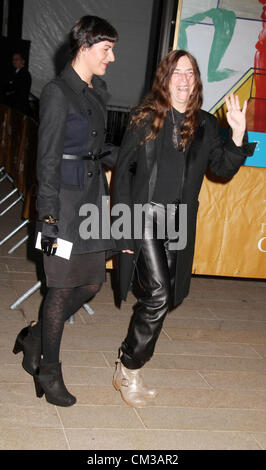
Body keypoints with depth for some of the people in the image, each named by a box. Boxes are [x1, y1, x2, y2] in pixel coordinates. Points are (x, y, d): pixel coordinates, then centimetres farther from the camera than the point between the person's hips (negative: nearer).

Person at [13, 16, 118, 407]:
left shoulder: (97, 92, 13)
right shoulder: (58, 92, -11)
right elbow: (48, 158, -14)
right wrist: (49, 216, -18)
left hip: (93, 195, 8)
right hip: (66, 198, -8)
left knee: (93, 282, 11)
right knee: (64, 287, 0)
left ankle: (35, 336, 30)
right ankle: (48, 372, 16)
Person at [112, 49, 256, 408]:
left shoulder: (205, 125, 8)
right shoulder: (145, 118, -1)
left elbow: (223, 169, 9)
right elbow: (123, 170, 0)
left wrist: (238, 135, -8)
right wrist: (123, 224, -5)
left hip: (179, 224, 4)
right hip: (144, 217, -4)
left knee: (162, 298, 7)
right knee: (158, 296, -14)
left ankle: (129, 364, 25)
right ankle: (129, 371, 4)